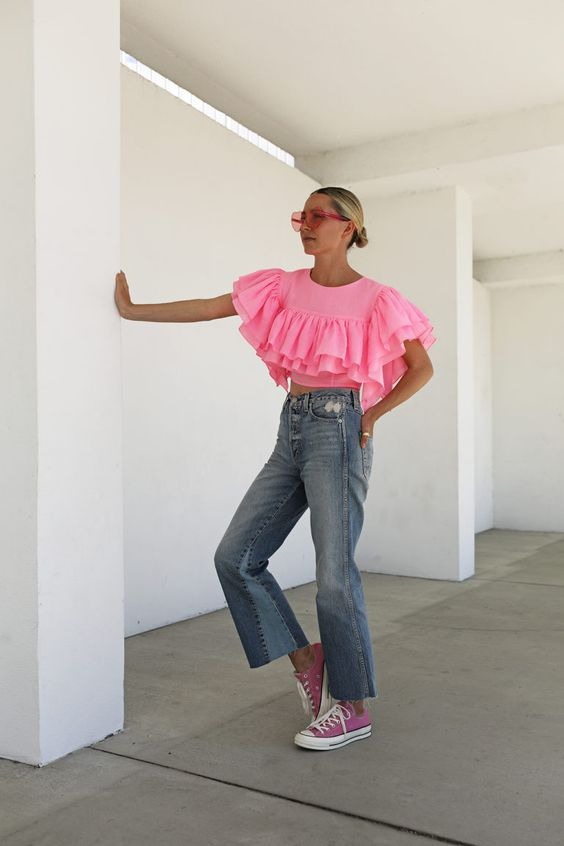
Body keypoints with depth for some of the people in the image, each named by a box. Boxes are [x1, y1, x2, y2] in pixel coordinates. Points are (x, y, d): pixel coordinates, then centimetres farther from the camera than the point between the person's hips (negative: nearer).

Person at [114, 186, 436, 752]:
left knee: (334, 576, -6)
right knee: (235, 557, 2)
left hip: (337, 429, -6)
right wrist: (131, 310, 7)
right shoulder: (286, 287, 10)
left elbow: (421, 367, 5)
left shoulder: (375, 299, -2)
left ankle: (353, 709, 12)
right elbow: (211, 308, 9)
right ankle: (306, 660, 18)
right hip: (291, 429, 6)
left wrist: (373, 414, -3)